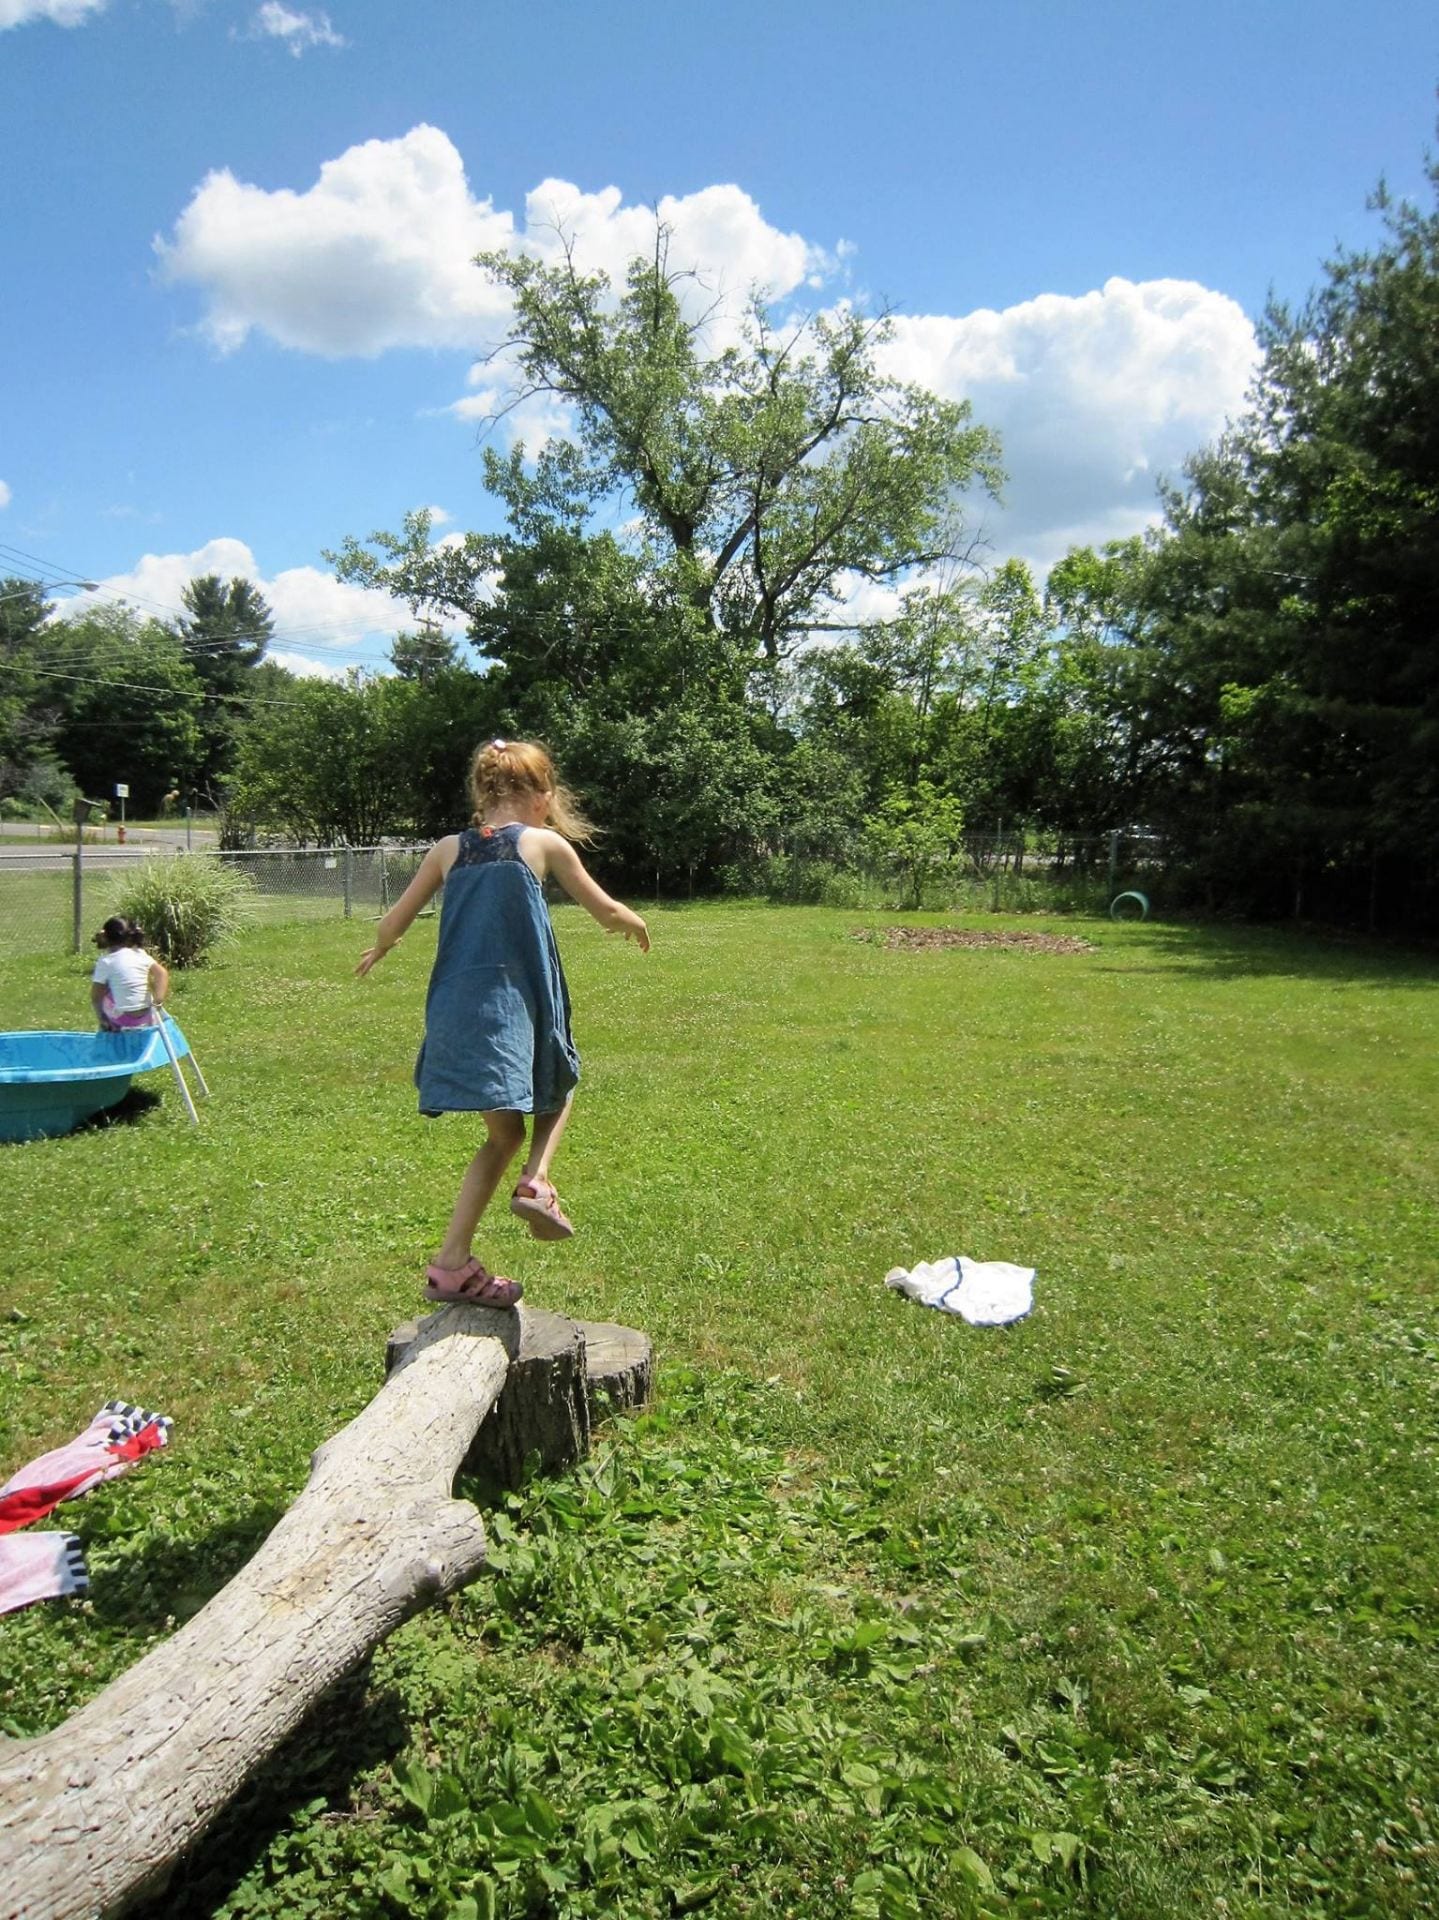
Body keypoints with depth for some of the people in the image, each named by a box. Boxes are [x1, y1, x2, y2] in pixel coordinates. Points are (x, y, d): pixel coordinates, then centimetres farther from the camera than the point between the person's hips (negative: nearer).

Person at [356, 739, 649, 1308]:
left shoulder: (447, 849, 10)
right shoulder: (545, 844, 1)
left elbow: (393, 924, 12)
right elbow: (605, 910, 10)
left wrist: (377, 951, 34)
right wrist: (634, 923, 31)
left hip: (456, 1014, 4)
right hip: (516, 1010, -4)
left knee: (504, 1133, 18)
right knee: (557, 1090, 26)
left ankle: (452, 1265, 16)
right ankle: (536, 1180, -1)